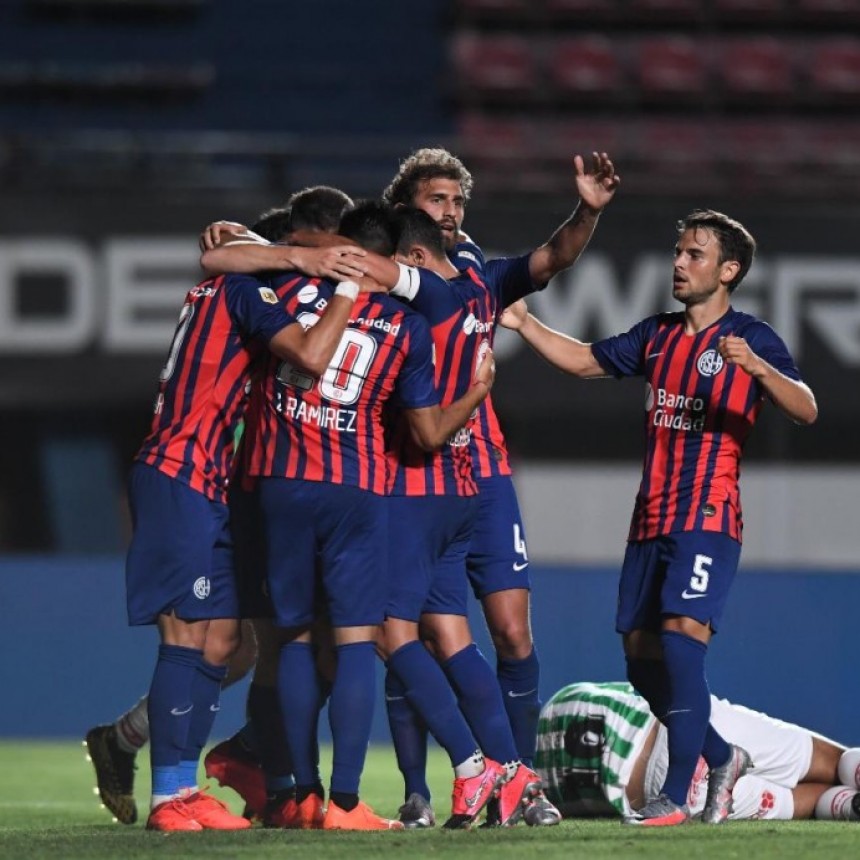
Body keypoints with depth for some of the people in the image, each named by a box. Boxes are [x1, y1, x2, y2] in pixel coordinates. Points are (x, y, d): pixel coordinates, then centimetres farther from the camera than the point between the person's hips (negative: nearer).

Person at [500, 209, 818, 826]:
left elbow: (806, 410, -15)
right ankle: (722, 758, 27)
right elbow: (584, 361, 26)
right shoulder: (658, 335, 16)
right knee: (643, 656, 7)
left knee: (681, 640, -20)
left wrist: (758, 367, -32)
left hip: (708, 519, -7)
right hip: (651, 519, 7)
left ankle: (676, 797, -20)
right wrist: (523, 323, 15)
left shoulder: (751, 338, -4)